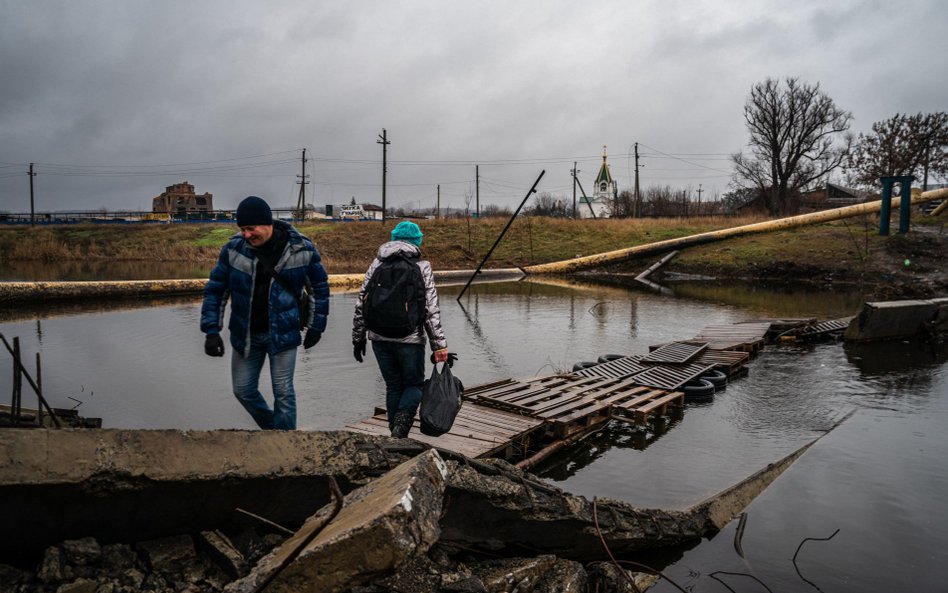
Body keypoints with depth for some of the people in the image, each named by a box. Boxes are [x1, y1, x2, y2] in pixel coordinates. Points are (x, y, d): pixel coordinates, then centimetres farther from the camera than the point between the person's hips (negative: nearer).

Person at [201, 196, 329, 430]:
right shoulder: (234, 248, -8)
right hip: (245, 334, 3)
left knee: (283, 393, 0)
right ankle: (272, 427, 38)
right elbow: (215, 289, 1)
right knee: (243, 390, 12)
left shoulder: (301, 249, -12)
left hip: (283, 333, -3)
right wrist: (212, 330, -7)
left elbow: (319, 287, 2)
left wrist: (315, 326, 3)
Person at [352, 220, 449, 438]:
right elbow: (431, 310, -9)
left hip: (379, 337, 3)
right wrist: (439, 345, -8)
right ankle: (402, 421, -14)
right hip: (410, 338, -3)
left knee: (393, 386, 15)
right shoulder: (422, 267, -2)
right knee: (414, 384, 12)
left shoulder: (377, 264, 7)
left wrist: (358, 337, 14)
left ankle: (397, 436, 18)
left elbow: (361, 303, 6)